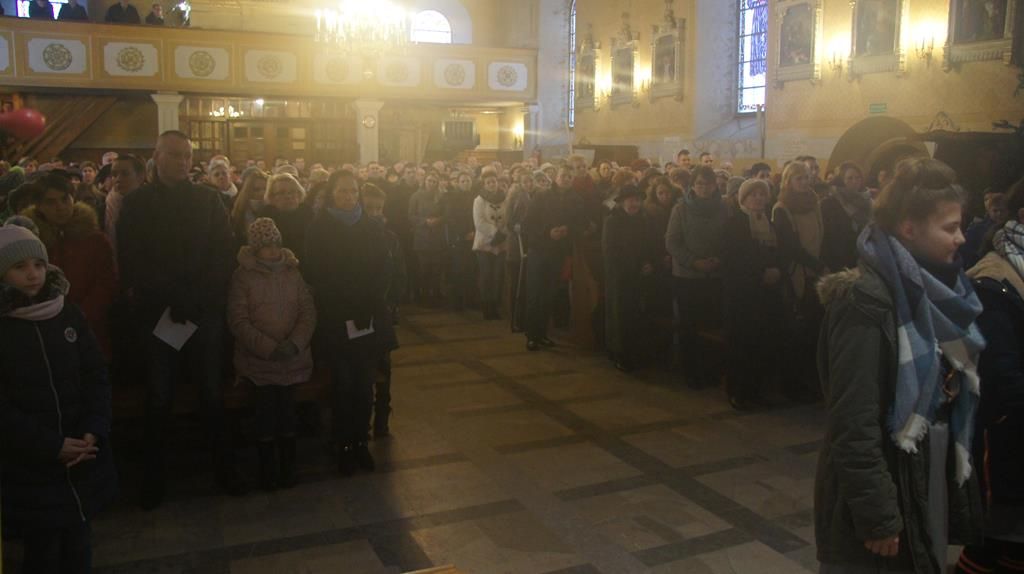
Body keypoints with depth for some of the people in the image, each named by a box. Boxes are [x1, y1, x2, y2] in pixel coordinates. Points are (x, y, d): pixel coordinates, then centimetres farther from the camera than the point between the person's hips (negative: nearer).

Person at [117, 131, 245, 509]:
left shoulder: (207, 200, 6)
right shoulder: (137, 204, 2)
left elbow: (224, 254, -1)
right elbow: (132, 264, -5)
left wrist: (195, 299, -13)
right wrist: (172, 300, -16)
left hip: (205, 313, 1)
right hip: (158, 314, -1)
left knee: (212, 394, 7)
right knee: (159, 399, 6)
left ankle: (224, 467, 20)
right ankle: (153, 476, 20)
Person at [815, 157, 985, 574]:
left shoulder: (929, 289, 4)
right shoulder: (868, 301, -23)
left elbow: (949, 394, 11)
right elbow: (853, 425, -24)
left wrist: (955, 486, 6)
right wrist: (877, 518, -21)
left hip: (927, 486, 8)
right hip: (882, 493, -8)